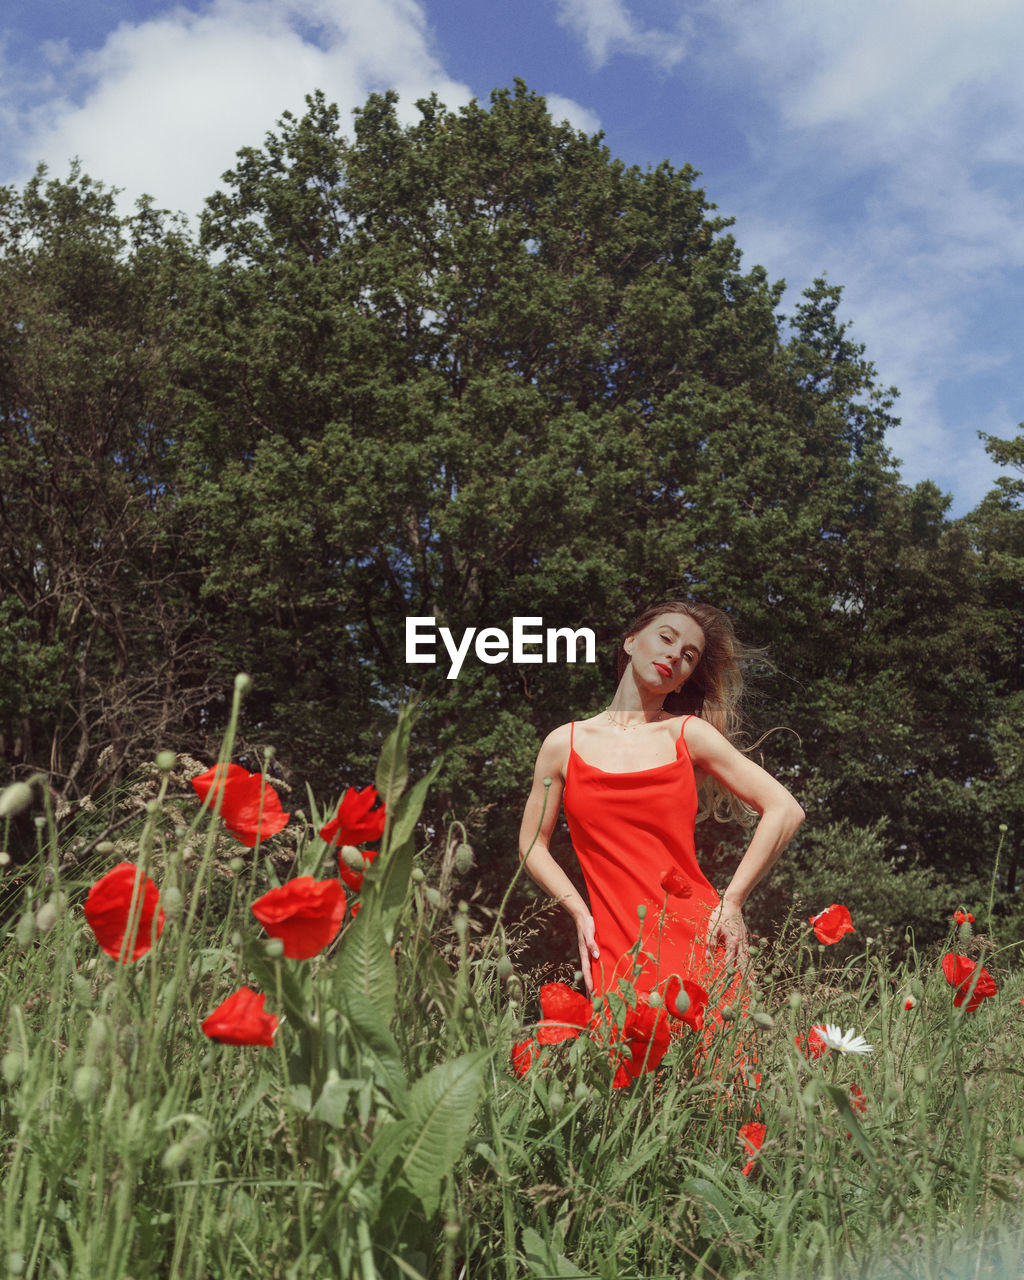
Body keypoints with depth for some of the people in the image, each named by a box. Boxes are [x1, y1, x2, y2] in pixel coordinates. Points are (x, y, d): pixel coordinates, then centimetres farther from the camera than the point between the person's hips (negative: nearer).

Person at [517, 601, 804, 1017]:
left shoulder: (688, 733, 5)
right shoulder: (564, 744, 8)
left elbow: (785, 810, 3)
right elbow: (532, 845, 15)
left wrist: (732, 903, -2)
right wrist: (579, 913, 1)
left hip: (696, 938, 0)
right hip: (616, 950, 0)